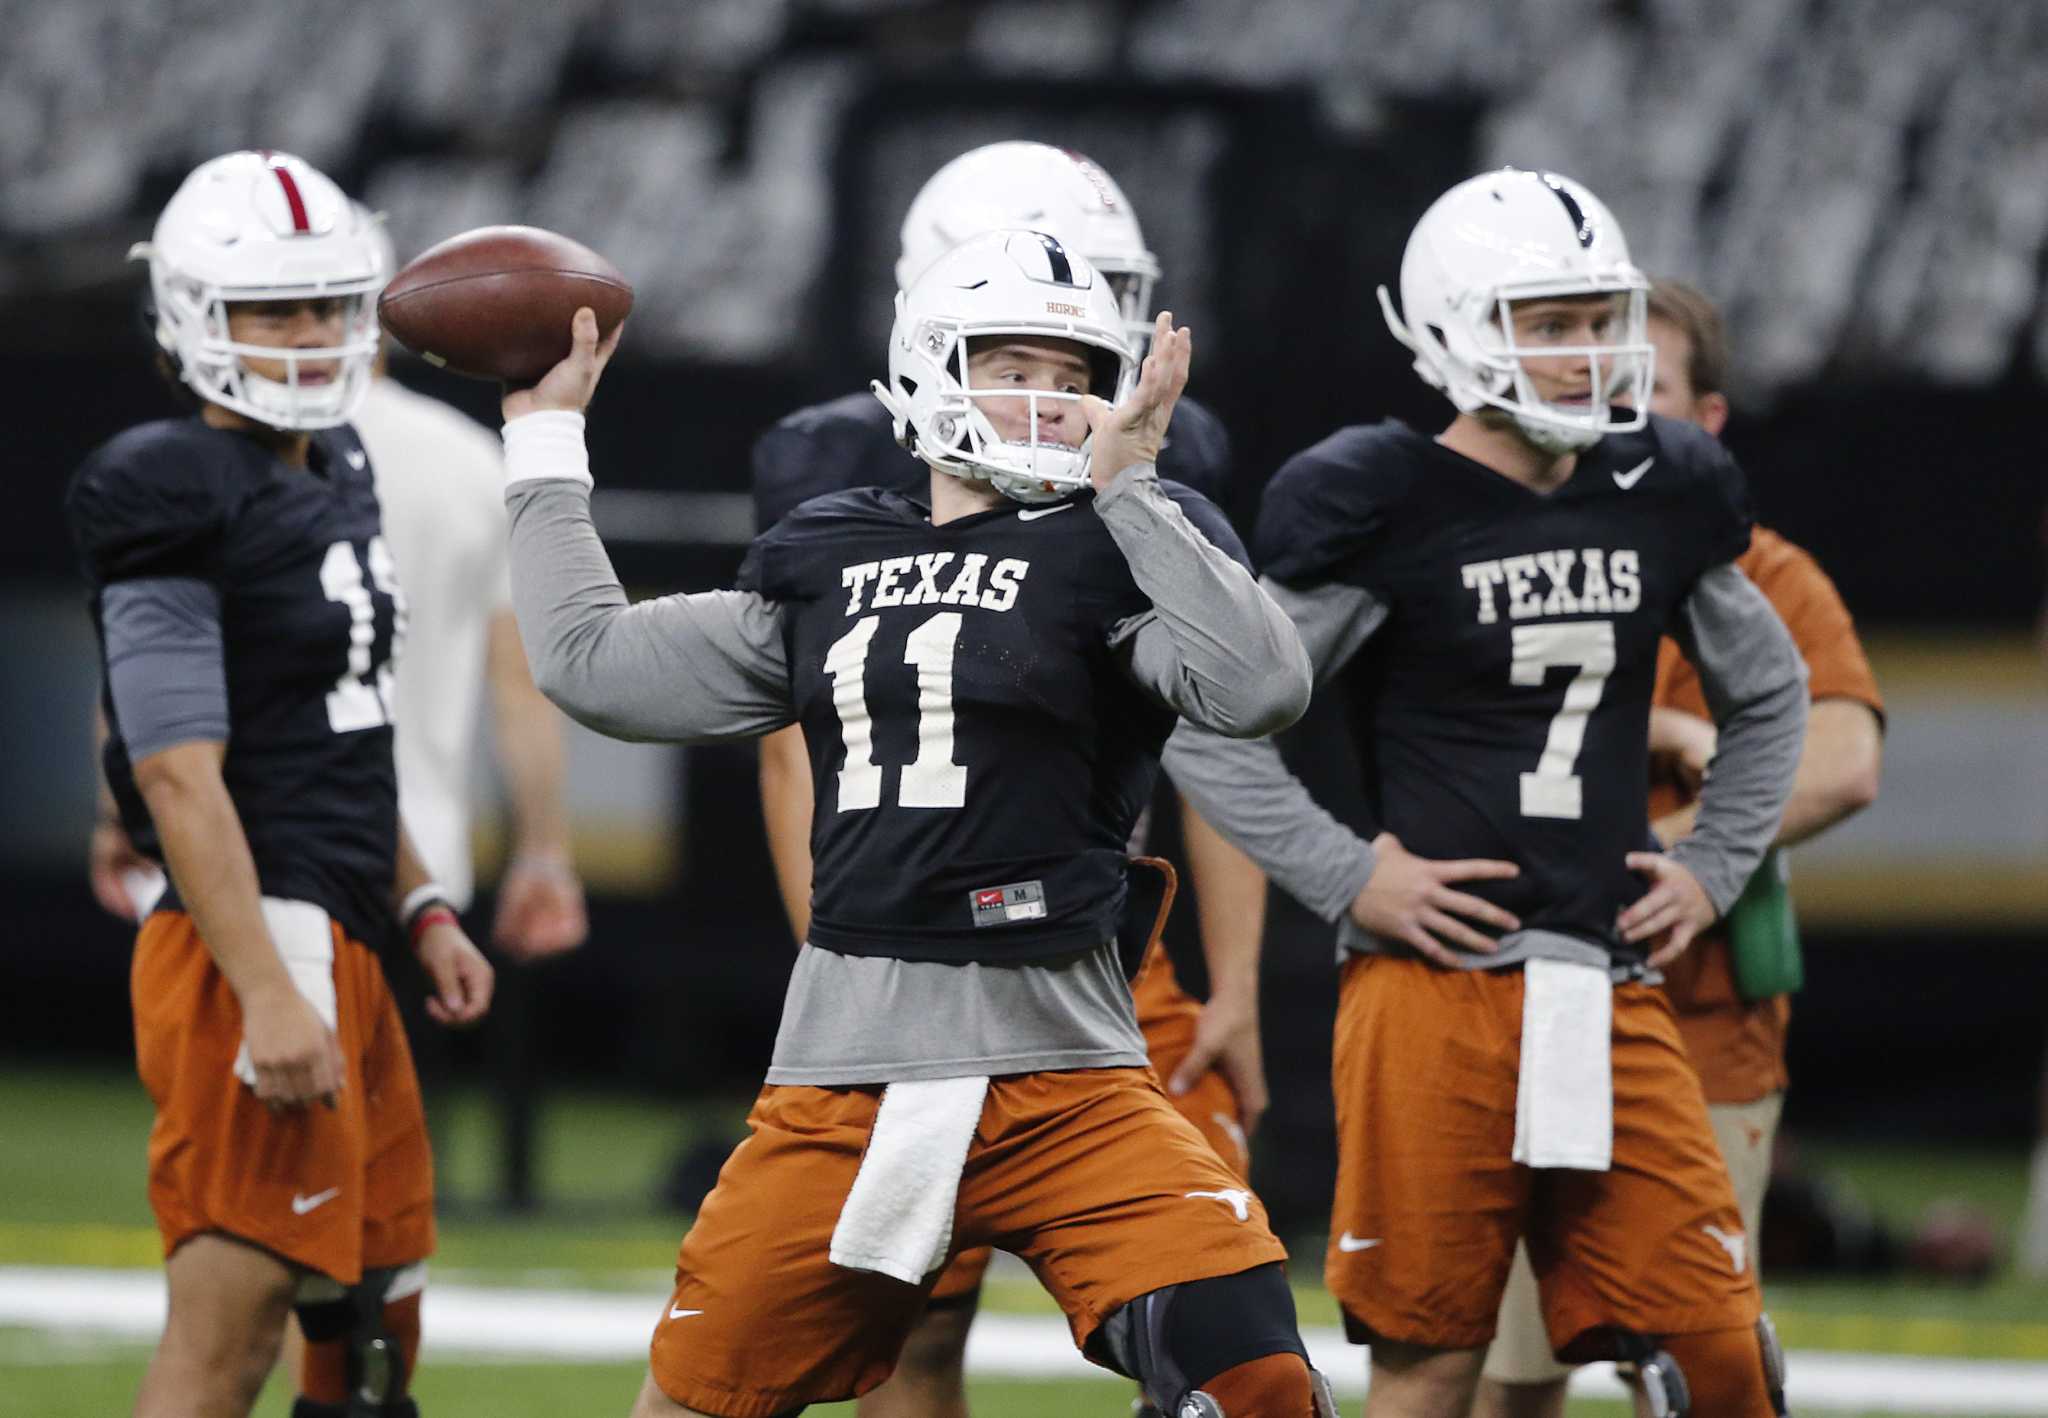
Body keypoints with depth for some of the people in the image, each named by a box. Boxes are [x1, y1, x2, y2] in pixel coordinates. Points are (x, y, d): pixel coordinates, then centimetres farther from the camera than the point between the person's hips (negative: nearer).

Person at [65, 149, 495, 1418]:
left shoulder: (335, 476, 15)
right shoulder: (181, 505, -13)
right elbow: (179, 775, -19)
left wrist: (421, 909, 21)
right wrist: (267, 992, -24)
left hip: (341, 945, 10)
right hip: (256, 943, -10)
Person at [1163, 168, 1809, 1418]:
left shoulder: (1660, 498, 10)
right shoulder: (1386, 507, -6)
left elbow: (1768, 696, 27)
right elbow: (1208, 724, -3)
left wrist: (1715, 869, 15)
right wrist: (1347, 878, -8)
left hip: (1612, 994, 5)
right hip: (1440, 987, -5)